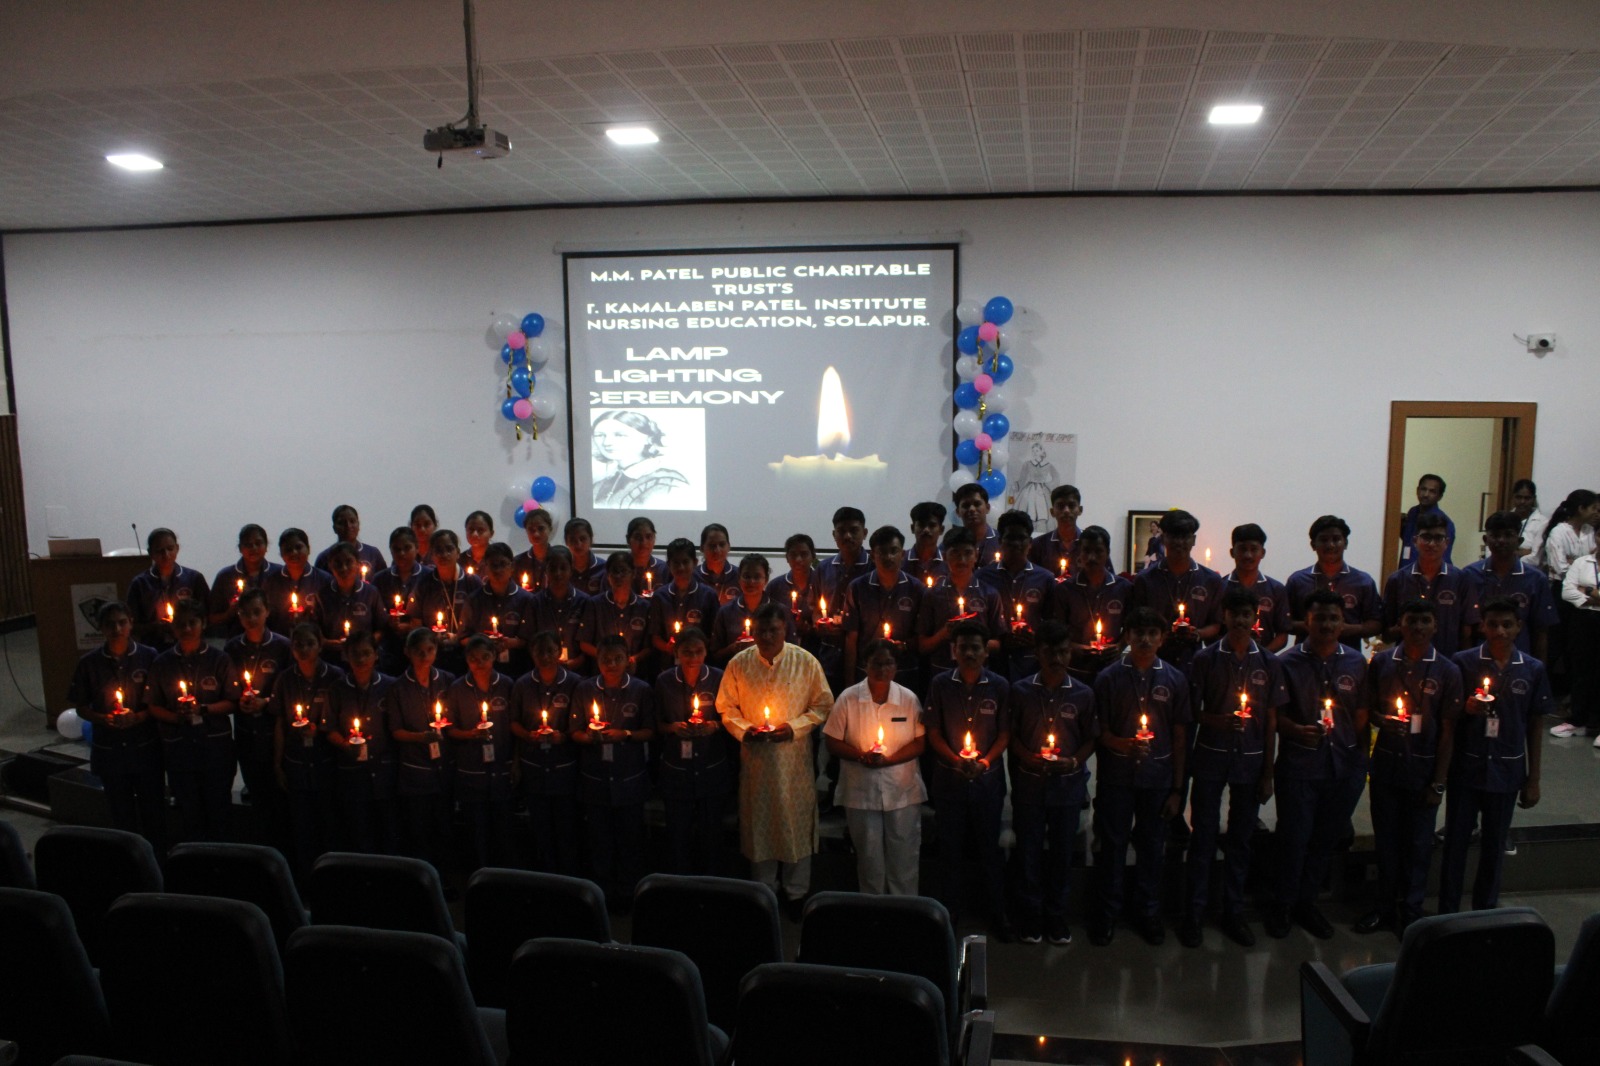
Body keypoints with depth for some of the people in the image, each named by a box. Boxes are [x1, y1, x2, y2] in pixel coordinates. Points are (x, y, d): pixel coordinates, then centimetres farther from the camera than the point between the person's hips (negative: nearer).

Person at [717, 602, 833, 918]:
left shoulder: (806, 662, -6)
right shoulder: (738, 664, -3)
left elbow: (822, 705, 0)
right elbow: (726, 708, 5)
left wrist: (794, 727, -13)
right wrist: (743, 730, -12)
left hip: (794, 757, -1)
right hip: (755, 757, 1)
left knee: (796, 821, 8)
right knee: (758, 821, 12)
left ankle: (795, 892, 27)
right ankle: (764, 890, 31)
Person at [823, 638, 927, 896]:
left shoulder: (909, 699, 0)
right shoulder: (848, 698, -3)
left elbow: (920, 743, -2)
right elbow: (832, 742, -2)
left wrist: (888, 759, -16)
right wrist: (861, 756, -18)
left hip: (902, 790, 1)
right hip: (861, 791, 0)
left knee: (904, 856, 6)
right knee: (869, 857, 10)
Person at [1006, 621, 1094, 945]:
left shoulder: (1083, 694, -1)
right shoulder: (1020, 691, -3)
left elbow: (1090, 739, 4)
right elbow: (1011, 735, 3)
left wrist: (1074, 761, -14)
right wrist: (1027, 757, -14)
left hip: (1068, 784, 1)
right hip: (1029, 783, 0)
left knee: (1062, 852, 10)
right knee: (1029, 851, 7)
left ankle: (1057, 918, 26)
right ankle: (1030, 918, 23)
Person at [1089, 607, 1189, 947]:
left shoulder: (1174, 679, 1)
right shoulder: (1109, 677, -3)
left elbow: (1180, 738, 4)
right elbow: (1100, 730, -1)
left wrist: (1177, 788, 2)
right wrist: (1122, 744, -23)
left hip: (1158, 776, 1)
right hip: (1117, 775, -1)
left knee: (1152, 846, 11)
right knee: (1113, 845, 6)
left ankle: (1147, 911, 28)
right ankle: (1107, 912, 21)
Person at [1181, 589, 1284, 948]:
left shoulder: (1268, 662, 2)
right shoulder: (1206, 659, -3)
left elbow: (1271, 720, 4)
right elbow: (1191, 711, -1)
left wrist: (1268, 772, 2)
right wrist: (1219, 721, -21)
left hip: (1250, 758, 2)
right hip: (1211, 756, -2)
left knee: (1241, 838, 10)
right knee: (1203, 836, 3)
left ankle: (1233, 913, 23)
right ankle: (1193, 914, 12)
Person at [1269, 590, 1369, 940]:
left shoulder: (1356, 662, 6)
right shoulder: (1287, 663, -3)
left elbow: (1361, 714, 10)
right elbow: (1276, 715, -4)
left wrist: (1360, 759, 7)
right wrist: (1298, 731, -22)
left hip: (1345, 765, 3)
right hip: (1299, 764, -3)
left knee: (1327, 838, 11)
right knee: (1294, 837, 0)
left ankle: (1305, 901, 29)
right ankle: (1282, 904, 19)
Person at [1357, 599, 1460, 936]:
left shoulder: (1447, 672, -6)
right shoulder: (1381, 662, 0)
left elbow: (1447, 731, -5)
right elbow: (1369, 708, 10)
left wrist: (1439, 782, -8)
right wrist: (1383, 720, -14)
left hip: (1423, 768, -2)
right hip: (1386, 764, 2)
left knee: (1418, 844, 9)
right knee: (1386, 839, 12)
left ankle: (1411, 911, 25)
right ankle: (1385, 905, 27)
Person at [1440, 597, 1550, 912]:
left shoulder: (1532, 670, 0)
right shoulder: (1463, 662, -6)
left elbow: (1534, 728, 5)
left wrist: (1533, 780, 5)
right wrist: (1466, 708, -21)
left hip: (1507, 771, 2)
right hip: (1465, 767, -1)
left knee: (1494, 846, 13)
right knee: (1456, 842, 5)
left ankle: (1485, 912, 29)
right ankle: (1447, 914, 16)